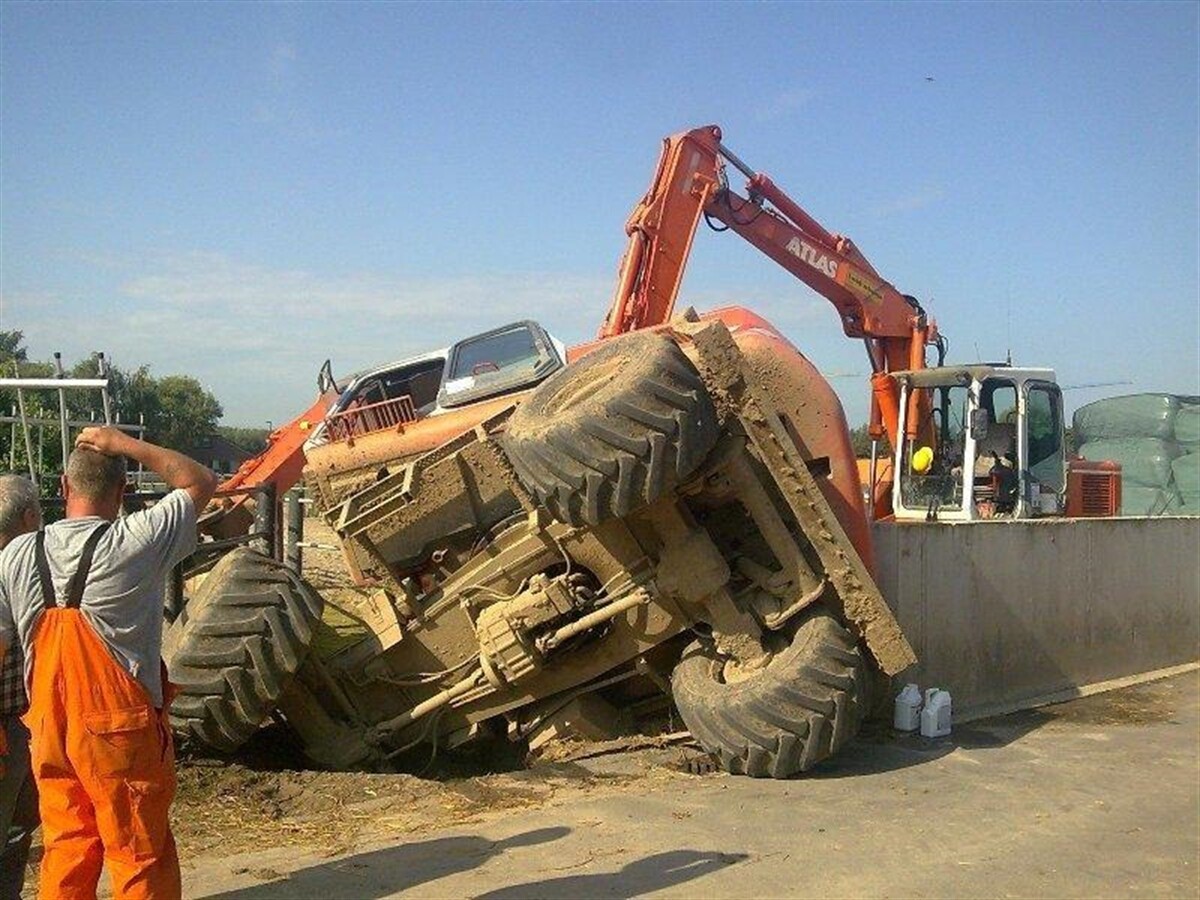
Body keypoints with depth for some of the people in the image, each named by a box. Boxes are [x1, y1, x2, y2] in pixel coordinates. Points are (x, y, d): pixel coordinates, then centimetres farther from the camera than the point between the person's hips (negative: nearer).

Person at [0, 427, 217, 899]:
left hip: (49, 731, 5)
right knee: (140, 858, 7)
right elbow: (201, 481, -3)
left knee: (64, 851, 17)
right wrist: (123, 444, -2)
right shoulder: (134, 542, -15)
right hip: (121, 731, -5)